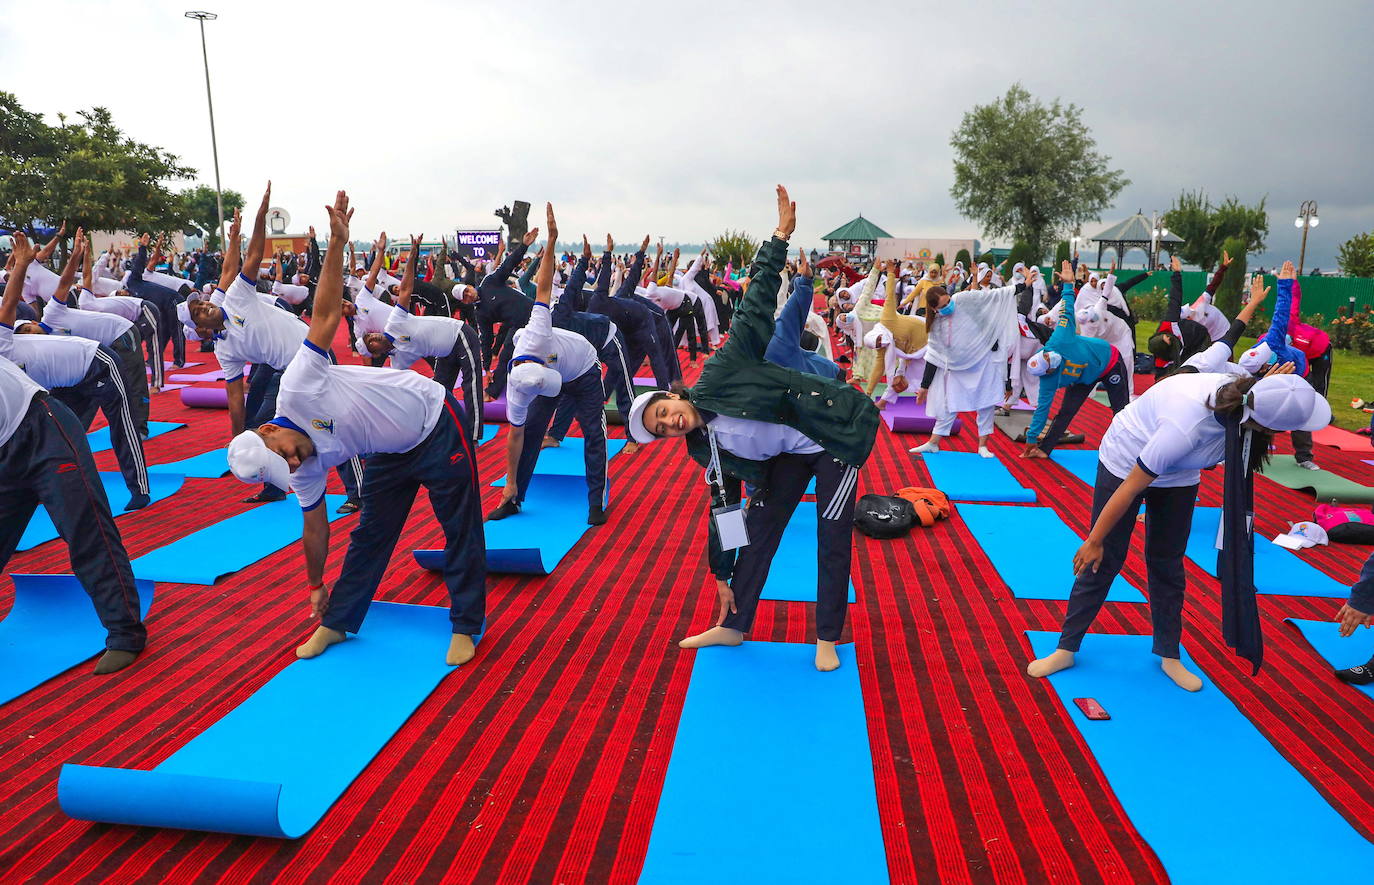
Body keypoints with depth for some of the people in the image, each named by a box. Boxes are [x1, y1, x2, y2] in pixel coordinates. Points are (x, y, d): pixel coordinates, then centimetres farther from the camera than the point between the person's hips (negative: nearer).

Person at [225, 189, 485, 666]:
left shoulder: (296, 389, -25)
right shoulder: (306, 471, -7)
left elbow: (325, 315, -27)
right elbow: (314, 528, 5)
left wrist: (337, 242, -36)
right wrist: (316, 585, 15)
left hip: (435, 422, -6)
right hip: (393, 452, 6)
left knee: (460, 527, 0)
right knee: (370, 533, 10)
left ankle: (465, 627, 11)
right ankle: (337, 622, 26)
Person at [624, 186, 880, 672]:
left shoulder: (719, 374, -20)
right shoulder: (708, 451, -5)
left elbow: (755, 304, -17)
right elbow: (724, 511, 2)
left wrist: (779, 236, -20)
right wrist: (722, 577, 5)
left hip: (837, 432, -5)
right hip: (790, 454, 6)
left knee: (832, 537, -1)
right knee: (760, 527, 7)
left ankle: (827, 638, 14)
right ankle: (733, 626, 22)